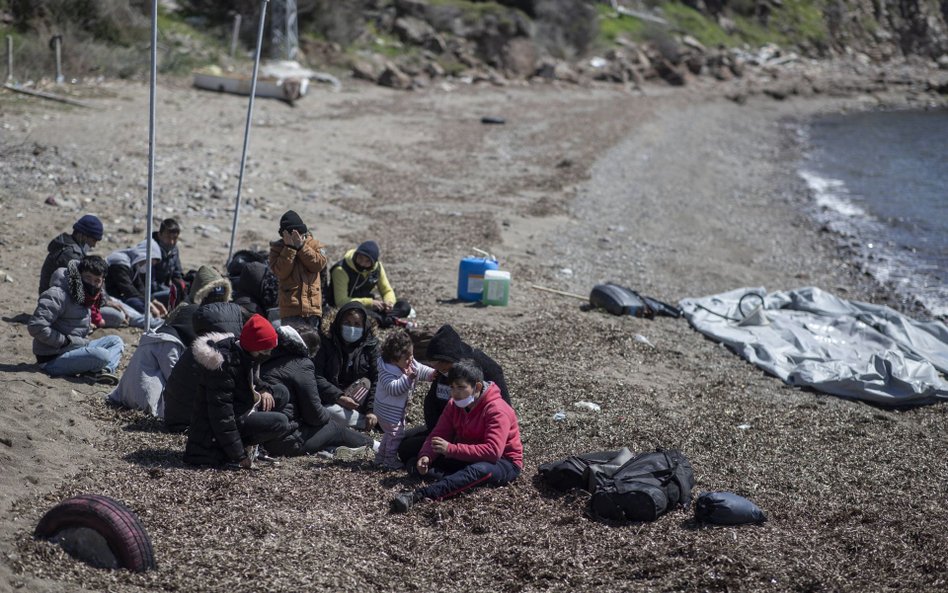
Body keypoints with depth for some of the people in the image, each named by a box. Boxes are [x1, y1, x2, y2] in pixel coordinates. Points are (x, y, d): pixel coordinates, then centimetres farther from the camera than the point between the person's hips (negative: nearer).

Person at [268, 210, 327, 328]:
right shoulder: (277, 248, 4)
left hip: (312, 305, 2)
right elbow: (280, 272, -11)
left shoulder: (313, 244, 8)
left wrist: (301, 246, -14)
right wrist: (289, 248, -14)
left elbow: (319, 264, -10)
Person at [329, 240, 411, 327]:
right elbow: (341, 301, -23)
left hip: (369, 308, 6)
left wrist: (389, 302, -15)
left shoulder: (377, 267, 0)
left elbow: (387, 291, 10)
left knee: (404, 306, -11)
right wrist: (370, 303, -28)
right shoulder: (341, 269, -19)